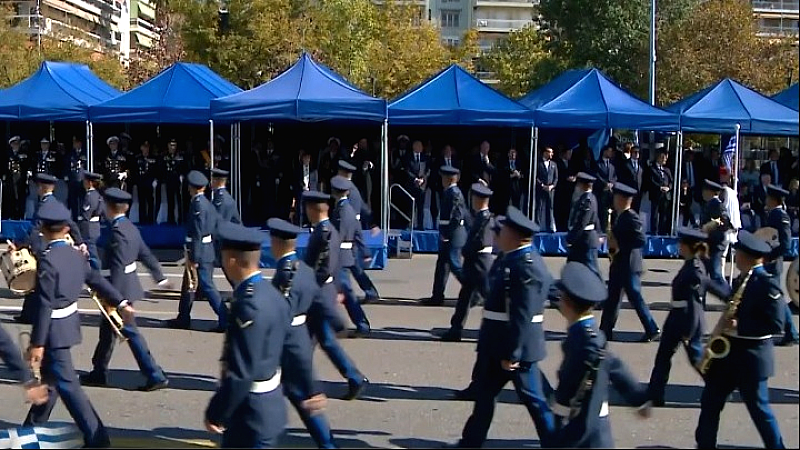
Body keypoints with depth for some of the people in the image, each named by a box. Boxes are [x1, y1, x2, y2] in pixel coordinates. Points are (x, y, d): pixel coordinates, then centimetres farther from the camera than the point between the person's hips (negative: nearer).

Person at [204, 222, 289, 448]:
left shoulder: (249, 305, -26)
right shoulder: (270, 293, 3)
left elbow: (240, 372, -26)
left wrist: (215, 413, -17)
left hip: (252, 412, -10)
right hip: (271, 402, 10)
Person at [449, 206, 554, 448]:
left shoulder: (526, 266, -22)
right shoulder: (516, 259, 9)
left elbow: (522, 316, -25)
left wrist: (512, 354, -23)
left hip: (516, 347, -10)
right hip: (500, 345, 10)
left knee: (533, 399, 1)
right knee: (484, 393, 17)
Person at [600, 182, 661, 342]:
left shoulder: (631, 217, -17)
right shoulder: (620, 216, 12)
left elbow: (641, 239, -22)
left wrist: (620, 246, -20)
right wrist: (612, 242, 4)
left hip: (629, 265, -10)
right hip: (618, 264, 10)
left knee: (635, 298, -4)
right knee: (612, 298, 11)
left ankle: (652, 330, 4)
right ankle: (606, 331, 16)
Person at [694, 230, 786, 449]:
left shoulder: (767, 283, -17)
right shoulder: (741, 280, 9)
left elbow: (776, 324, -21)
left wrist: (739, 326, -26)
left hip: (752, 357, -8)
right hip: (728, 351, 9)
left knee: (759, 408, 2)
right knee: (710, 401, 10)